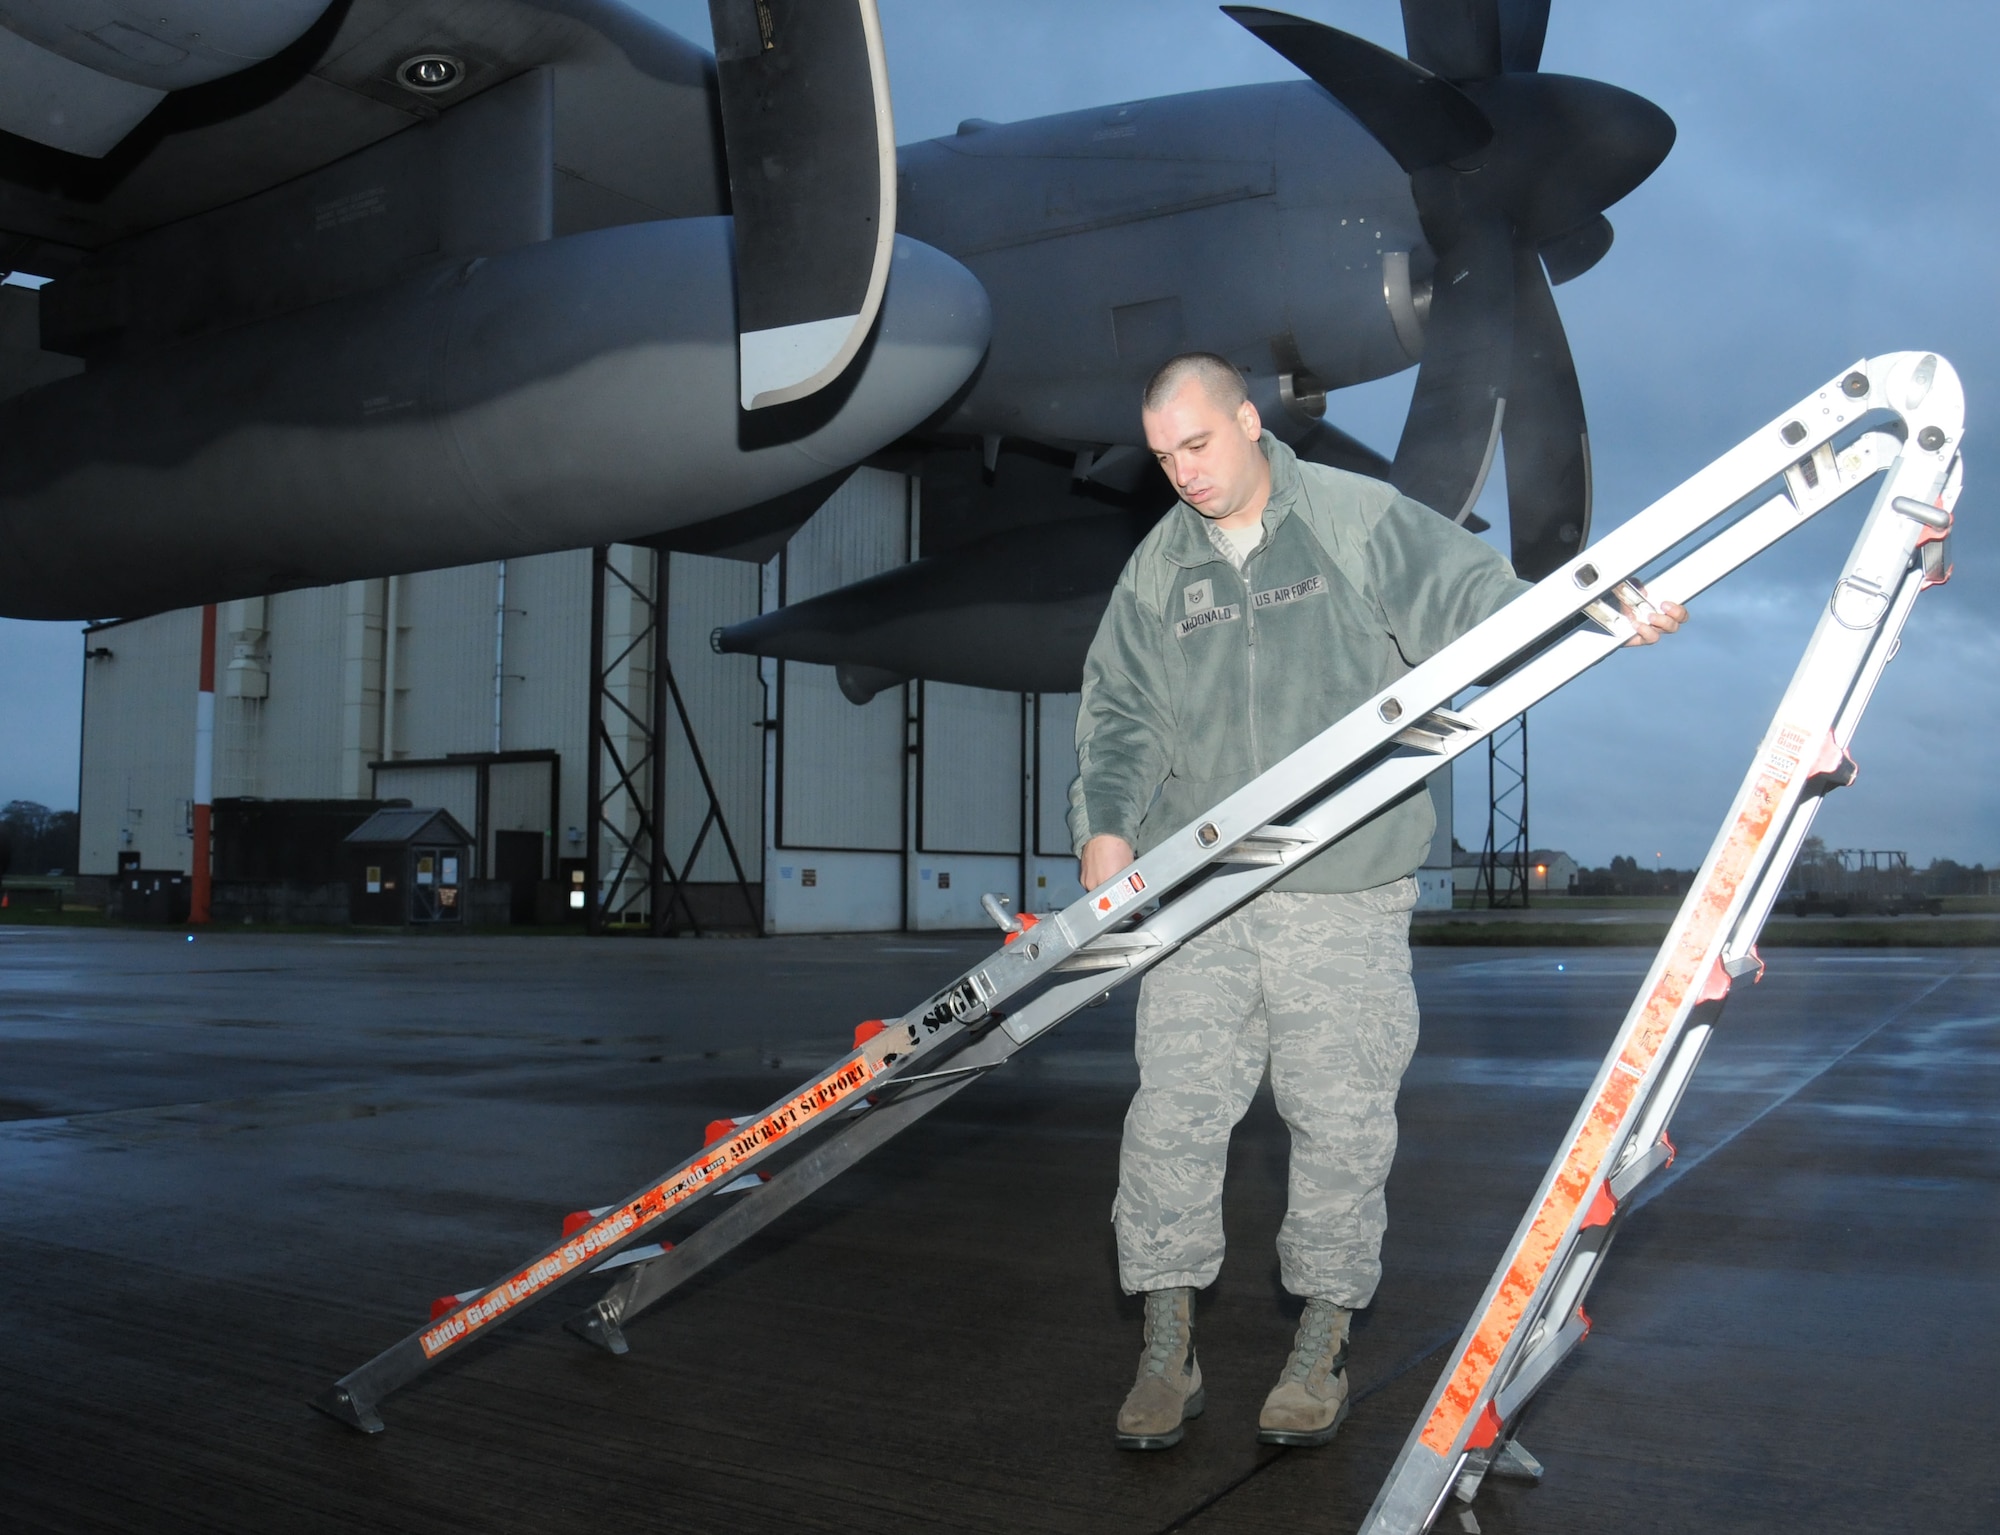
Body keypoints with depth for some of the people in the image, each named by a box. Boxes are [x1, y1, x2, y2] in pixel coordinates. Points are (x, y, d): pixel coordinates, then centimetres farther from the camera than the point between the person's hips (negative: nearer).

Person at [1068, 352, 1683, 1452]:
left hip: (1345, 890, -2)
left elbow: (1476, 599, -2)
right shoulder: (1155, 570, 12)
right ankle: (1166, 1351, 12)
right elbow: (1121, 712, 12)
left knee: (1341, 1118, 2)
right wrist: (1105, 823, -4)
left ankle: (1320, 1349, 20)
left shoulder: (1360, 520, 2)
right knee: (1172, 1111, -1)